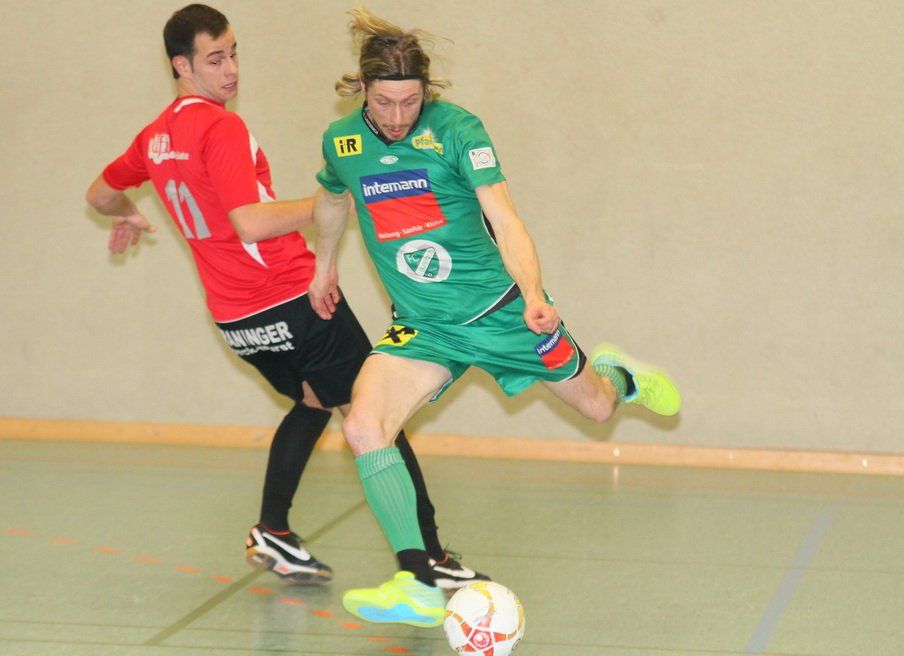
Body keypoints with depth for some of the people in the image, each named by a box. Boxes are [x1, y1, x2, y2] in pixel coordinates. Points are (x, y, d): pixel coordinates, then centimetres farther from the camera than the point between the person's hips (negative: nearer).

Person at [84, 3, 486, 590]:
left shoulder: (155, 137, 10)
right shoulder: (221, 127, -16)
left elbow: (100, 194, 27)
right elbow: (251, 222, -25)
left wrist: (131, 218, 48)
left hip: (234, 317, 9)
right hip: (292, 298, -9)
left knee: (314, 401, 27)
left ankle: (273, 534, 19)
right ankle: (430, 558, -6)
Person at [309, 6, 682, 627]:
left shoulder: (457, 128, -18)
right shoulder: (341, 141, -6)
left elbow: (505, 221, -24)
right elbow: (332, 199, 19)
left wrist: (533, 297, -39)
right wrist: (324, 263, 32)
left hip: (501, 308, -2)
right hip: (423, 327, 2)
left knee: (597, 407, 15)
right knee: (364, 426, -24)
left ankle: (615, 373, 56)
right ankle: (419, 588, -23)